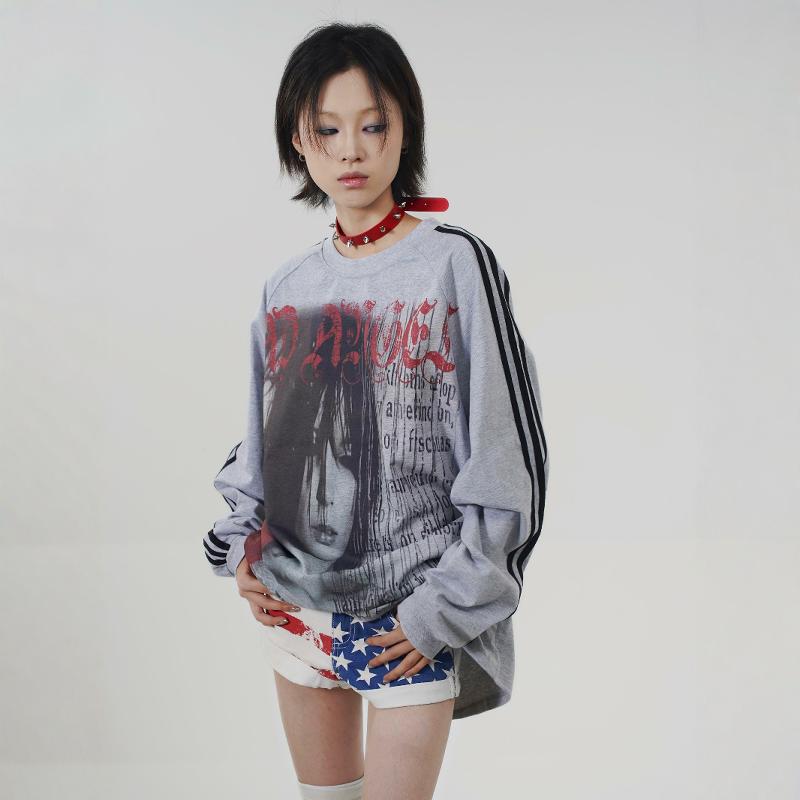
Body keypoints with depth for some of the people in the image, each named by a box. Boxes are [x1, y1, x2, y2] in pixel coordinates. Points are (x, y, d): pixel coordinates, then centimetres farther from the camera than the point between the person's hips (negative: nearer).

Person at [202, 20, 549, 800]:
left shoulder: (455, 264, -8)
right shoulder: (287, 288, 6)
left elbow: (504, 451, -9)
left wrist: (446, 608, -11)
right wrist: (242, 545, 2)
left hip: (412, 615, -5)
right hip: (297, 599, 5)